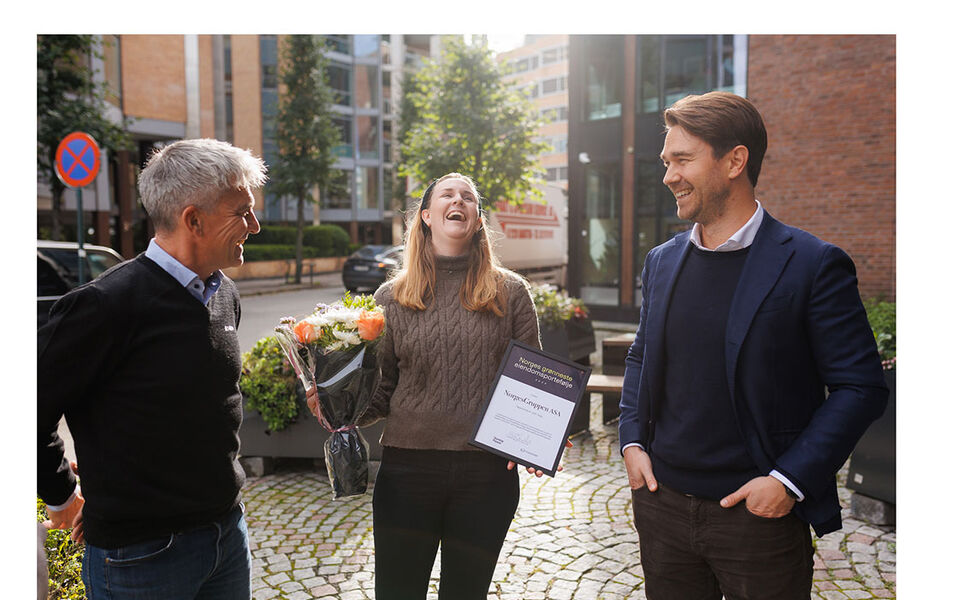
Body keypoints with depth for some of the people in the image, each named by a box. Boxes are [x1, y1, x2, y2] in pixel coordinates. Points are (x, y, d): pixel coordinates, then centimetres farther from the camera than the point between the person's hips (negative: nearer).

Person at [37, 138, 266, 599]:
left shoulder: (225, 293, 3)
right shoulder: (108, 304, -21)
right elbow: (33, 408, -14)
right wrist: (63, 497, -3)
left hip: (228, 528, 7)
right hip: (141, 554, -6)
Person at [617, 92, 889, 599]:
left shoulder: (814, 265, -11)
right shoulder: (661, 261, 6)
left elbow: (861, 387, -9)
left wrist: (790, 479, -16)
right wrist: (632, 439, 2)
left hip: (759, 515, -4)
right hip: (662, 505, 5)